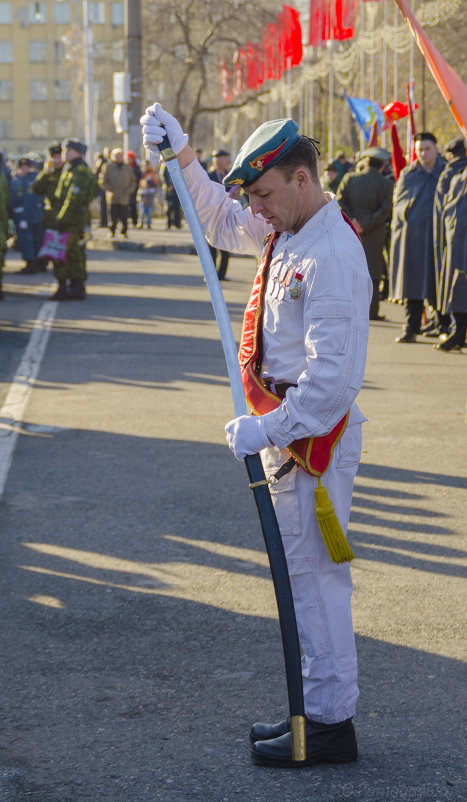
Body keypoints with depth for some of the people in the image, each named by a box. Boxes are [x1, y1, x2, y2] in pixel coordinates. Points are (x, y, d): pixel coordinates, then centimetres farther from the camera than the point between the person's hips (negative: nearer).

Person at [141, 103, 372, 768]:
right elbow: (221, 222, 28)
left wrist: (266, 431, -24)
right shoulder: (286, 232, 8)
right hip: (289, 430, 10)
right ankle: (318, 707, 24)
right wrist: (184, 158, 15)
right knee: (303, 570, 14)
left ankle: (330, 723, 4)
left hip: (316, 437, -10)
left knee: (313, 573, -4)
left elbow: (332, 375, -27)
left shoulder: (333, 254, -22)